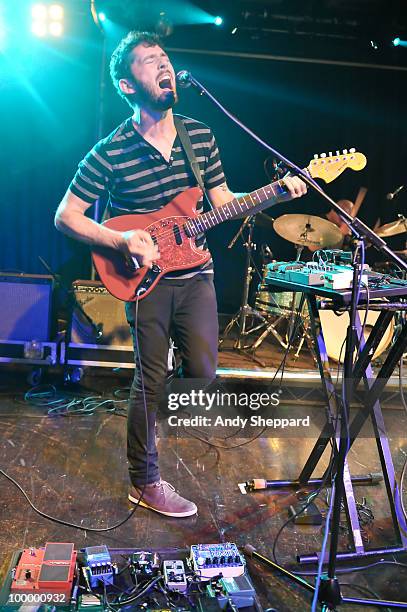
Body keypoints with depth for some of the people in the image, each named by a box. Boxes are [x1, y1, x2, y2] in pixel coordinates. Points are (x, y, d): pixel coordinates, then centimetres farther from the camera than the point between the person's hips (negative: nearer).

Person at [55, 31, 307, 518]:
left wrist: (277, 192, -2)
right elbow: (66, 216, -6)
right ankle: (144, 482, 21)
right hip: (146, 280, -4)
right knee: (151, 382, 2)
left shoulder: (200, 135, 6)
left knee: (203, 373, 9)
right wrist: (123, 240, -20)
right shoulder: (110, 152, -9)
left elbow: (223, 201, 12)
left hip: (195, 274, 5)